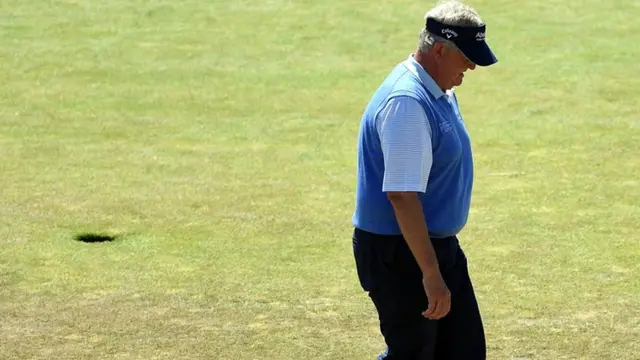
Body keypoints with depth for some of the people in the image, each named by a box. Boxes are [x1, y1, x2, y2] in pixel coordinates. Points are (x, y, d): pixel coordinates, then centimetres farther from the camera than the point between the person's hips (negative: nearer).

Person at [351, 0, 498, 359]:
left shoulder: (443, 92, 9)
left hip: (441, 246, 10)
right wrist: (431, 274, -29)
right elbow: (402, 195, -28)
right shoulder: (407, 102, -24)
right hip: (400, 253, -10)